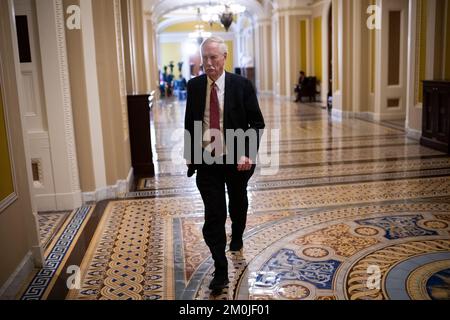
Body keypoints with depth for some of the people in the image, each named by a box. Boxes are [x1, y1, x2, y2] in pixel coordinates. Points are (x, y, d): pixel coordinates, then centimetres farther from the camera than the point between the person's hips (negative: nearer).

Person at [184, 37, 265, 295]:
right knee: (213, 215, -5)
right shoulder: (194, 86, -1)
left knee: (238, 205, 22)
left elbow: (257, 123, -6)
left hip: (237, 159, 0)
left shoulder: (242, 85, -9)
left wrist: (248, 154, -17)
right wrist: (190, 155, 8)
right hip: (206, 161, 0)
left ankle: (237, 238, 53)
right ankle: (221, 271, 5)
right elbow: (190, 122, 10)